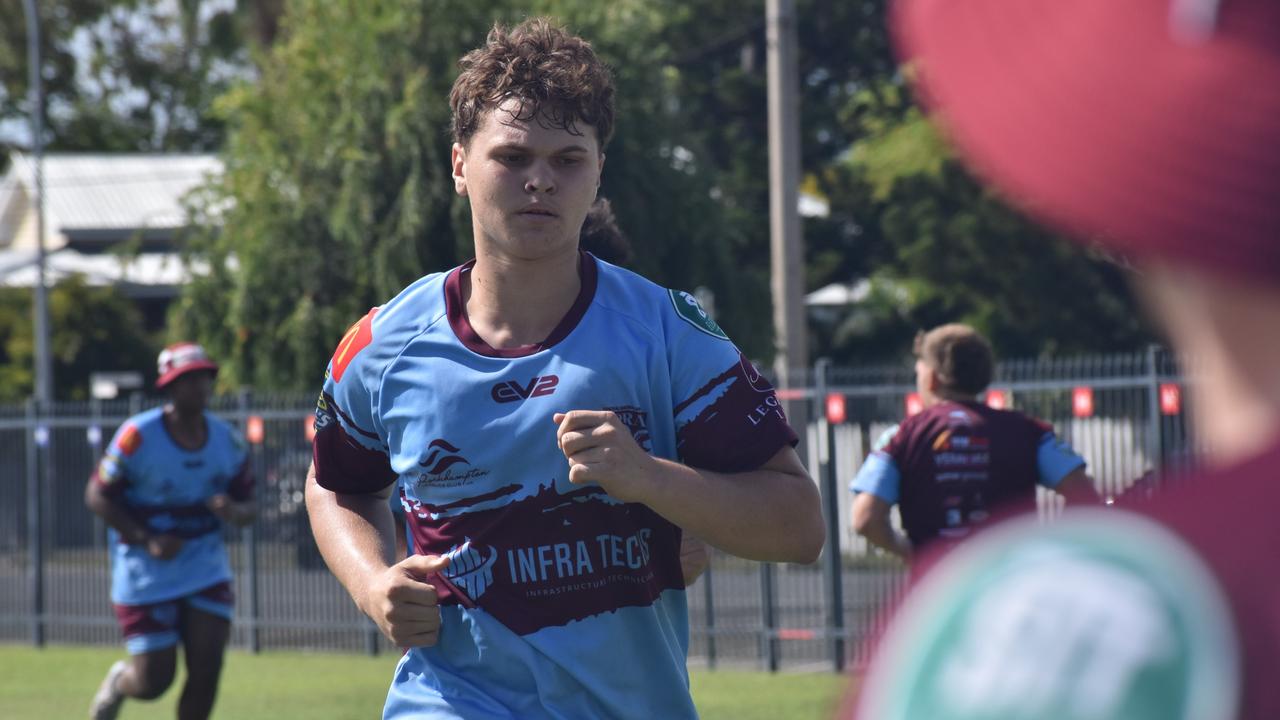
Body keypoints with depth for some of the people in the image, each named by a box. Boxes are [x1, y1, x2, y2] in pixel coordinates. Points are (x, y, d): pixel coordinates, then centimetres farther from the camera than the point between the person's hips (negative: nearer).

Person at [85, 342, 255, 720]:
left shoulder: (228, 441, 0)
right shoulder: (138, 436, -14)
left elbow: (247, 504, 7)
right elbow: (97, 496, -10)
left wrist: (233, 512, -18)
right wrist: (146, 540, -20)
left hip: (206, 569, 4)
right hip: (146, 575, -4)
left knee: (207, 671, -7)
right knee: (154, 681, -1)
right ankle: (119, 681, 36)